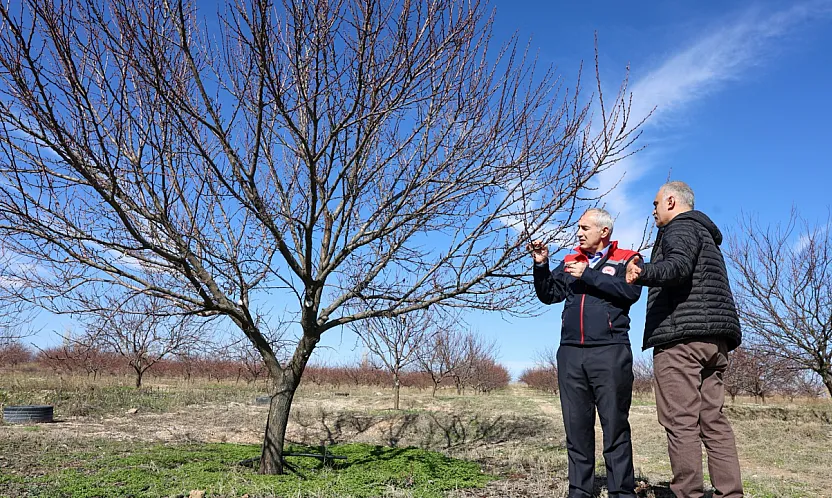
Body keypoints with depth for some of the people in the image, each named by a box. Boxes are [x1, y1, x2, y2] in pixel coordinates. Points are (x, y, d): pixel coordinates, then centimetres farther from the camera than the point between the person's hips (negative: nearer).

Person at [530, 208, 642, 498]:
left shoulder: (626, 260, 8)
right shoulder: (570, 262, 20)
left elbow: (631, 291, -10)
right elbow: (548, 295, 15)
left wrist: (588, 275, -9)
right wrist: (541, 265, 1)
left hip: (610, 352, -4)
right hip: (570, 354, 4)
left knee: (615, 427, -3)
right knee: (576, 428, 7)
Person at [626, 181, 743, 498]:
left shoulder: (680, 228, -1)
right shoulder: (707, 236, 30)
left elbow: (679, 266, -22)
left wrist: (644, 273, -40)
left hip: (682, 336, -10)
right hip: (715, 340, 10)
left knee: (681, 422, -11)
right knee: (713, 420, 6)